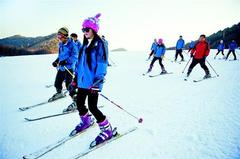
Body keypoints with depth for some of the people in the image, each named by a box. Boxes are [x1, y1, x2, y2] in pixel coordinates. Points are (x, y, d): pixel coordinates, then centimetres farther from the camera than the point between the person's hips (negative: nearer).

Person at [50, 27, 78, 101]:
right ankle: (59, 93, 44)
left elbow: (74, 56, -18)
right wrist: (56, 61, 9)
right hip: (61, 67, 8)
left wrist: (66, 61, -27)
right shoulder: (60, 44, 10)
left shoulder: (71, 44, -14)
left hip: (69, 68, -8)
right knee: (57, 83, 18)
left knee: (69, 85, -12)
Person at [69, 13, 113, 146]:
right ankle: (86, 121, 42)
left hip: (93, 82, -8)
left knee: (92, 107, -6)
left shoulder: (99, 44, -10)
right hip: (83, 80, 8)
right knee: (79, 103, 15)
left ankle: (107, 129, 12)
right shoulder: (85, 44, 14)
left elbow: (102, 64, -16)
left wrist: (97, 81, -22)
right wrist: (76, 78, 18)